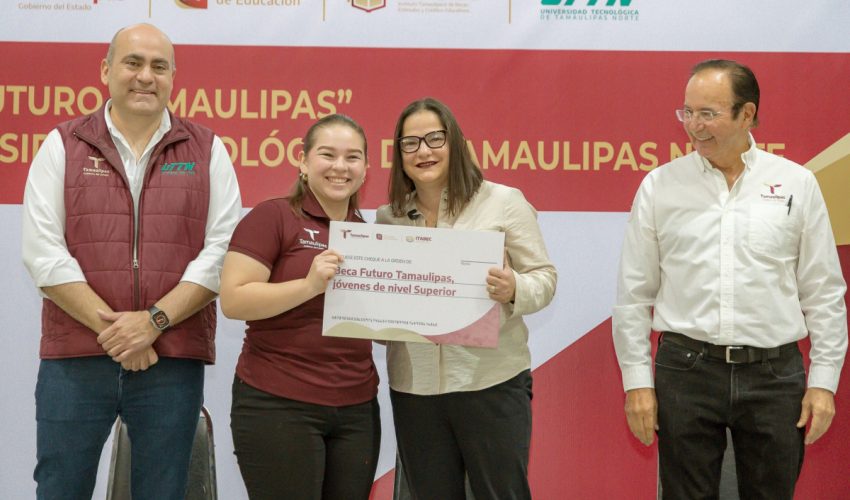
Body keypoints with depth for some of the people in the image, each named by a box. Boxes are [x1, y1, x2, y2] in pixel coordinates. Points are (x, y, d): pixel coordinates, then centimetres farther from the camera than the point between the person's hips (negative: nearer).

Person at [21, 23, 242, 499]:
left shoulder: (207, 151, 7)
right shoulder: (63, 146, 6)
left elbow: (220, 251, -2)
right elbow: (43, 251, -3)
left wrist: (154, 320, -13)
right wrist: (111, 328, -12)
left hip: (173, 363, 0)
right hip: (75, 359, 0)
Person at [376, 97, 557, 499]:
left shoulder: (502, 201, -2)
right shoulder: (388, 218, 8)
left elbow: (544, 278, -2)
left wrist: (514, 289, -22)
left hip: (492, 382, -3)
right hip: (413, 387, 3)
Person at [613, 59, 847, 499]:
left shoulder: (797, 184, 3)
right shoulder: (660, 186, 2)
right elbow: (634, 294, 3)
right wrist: (637, 381, -1)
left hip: (774, 374, 1)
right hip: (686, 370, 0)